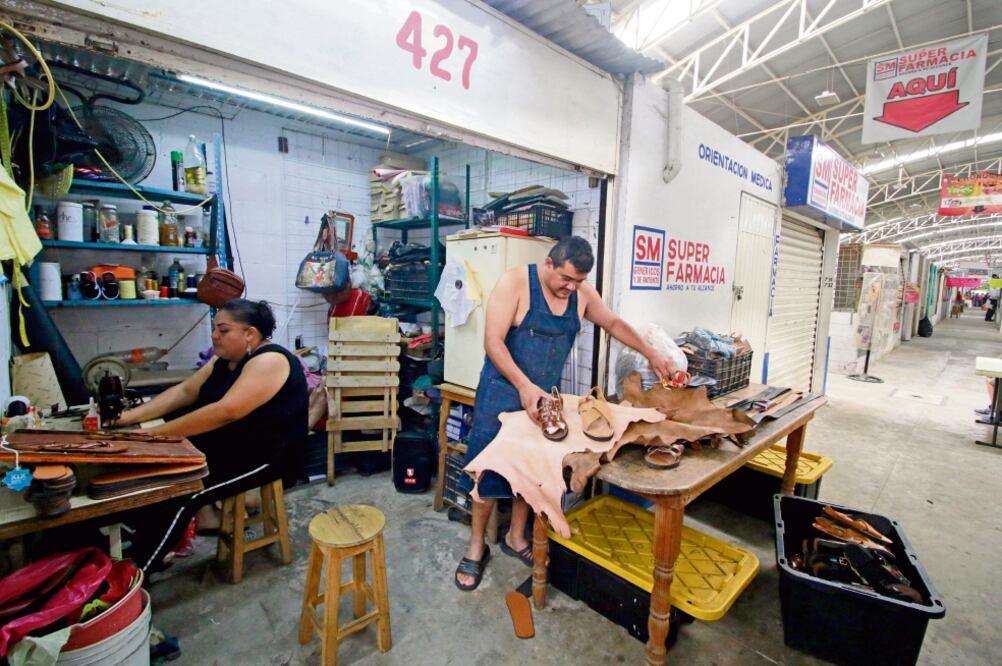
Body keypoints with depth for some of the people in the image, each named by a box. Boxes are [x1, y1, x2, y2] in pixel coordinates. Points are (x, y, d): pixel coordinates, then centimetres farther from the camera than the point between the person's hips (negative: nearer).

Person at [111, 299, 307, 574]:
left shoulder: (269, 360, -21)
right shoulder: (225, 360, 10)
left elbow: (226, 411, -29)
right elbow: (183, 391, 9)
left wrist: (156, 433, -25)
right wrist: (131, 416, -4)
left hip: (260, 455, -9)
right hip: (219, 446, 10)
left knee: (176, 494, -20)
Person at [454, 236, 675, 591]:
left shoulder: (583, 293, -1)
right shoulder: (514, 282, -17)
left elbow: (613, 323, 15)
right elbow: (493, 341, -22)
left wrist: (652, 354, 12)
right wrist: (524, 385, -31)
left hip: (545, 395, 5)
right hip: (503, 391, -4)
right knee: (488, 468, 4)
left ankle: (515, 537, 35)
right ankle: (476, 546, 24)